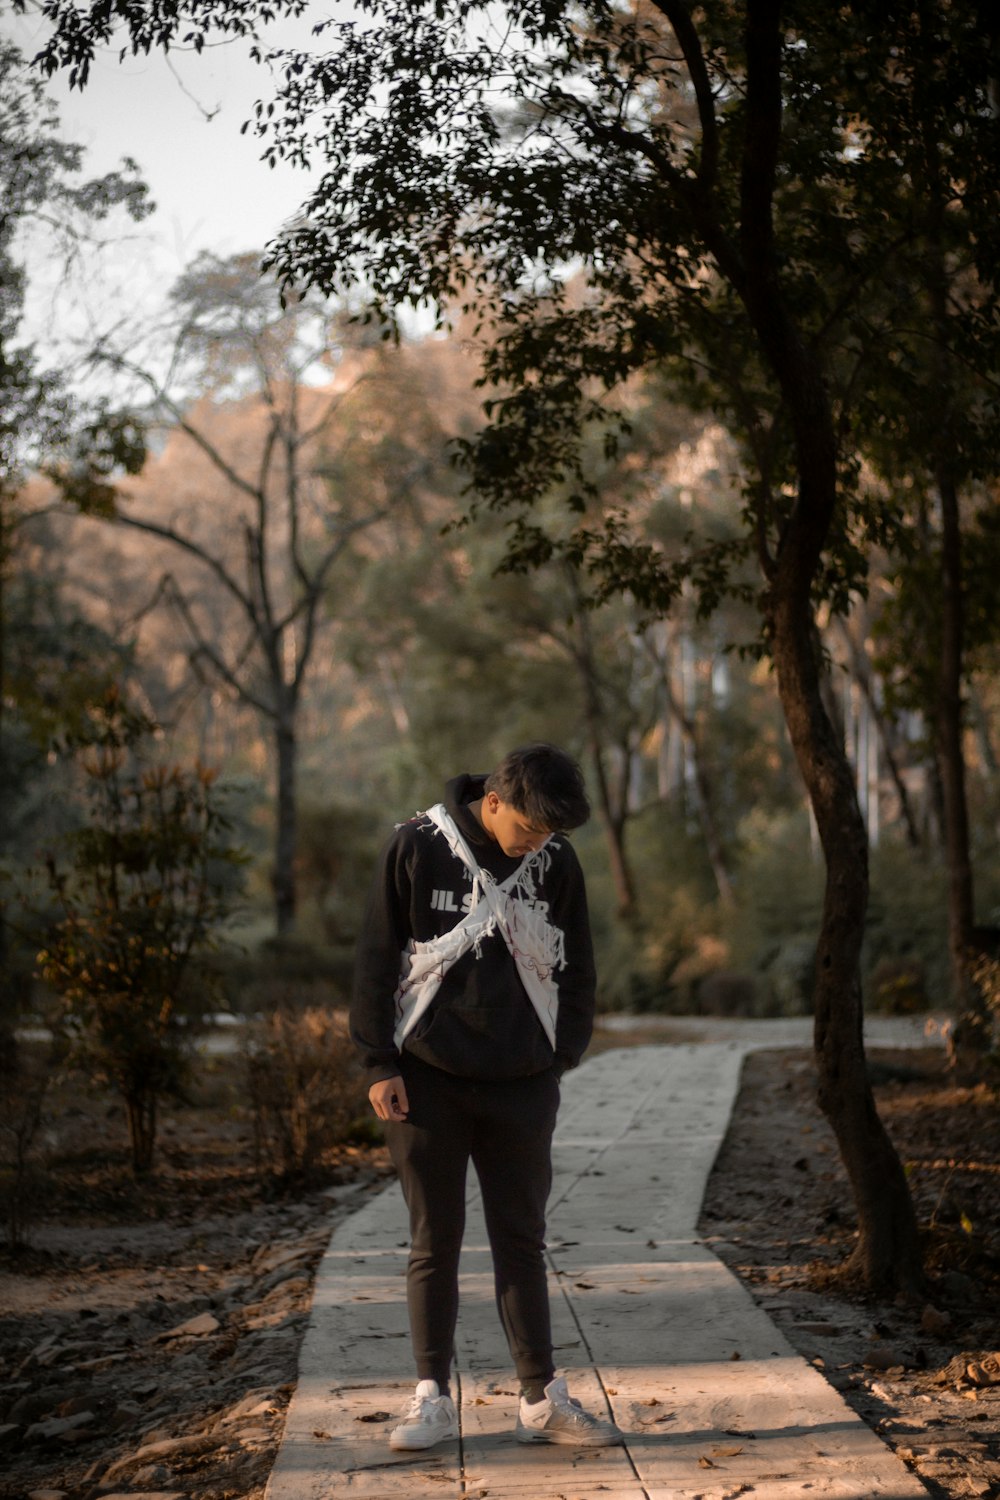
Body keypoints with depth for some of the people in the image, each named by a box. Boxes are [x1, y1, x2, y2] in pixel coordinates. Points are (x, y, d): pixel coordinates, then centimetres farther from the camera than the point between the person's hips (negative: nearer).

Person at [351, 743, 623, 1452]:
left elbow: (576, 969, 12)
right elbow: (377, 959, -3)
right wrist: (380, 1062, -6)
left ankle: (543, 1400, 13)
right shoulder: (418, 847, -6)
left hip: (522, 1087, 2)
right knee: (435, 1244, 5)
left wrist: (562, 1055, 4)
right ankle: (432, 1399, 14)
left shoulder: (557, 861, 2)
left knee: (523, 1241, 7)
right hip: (428, 1081, -2)